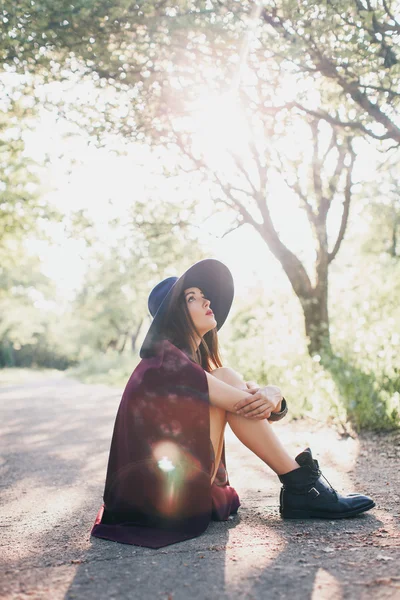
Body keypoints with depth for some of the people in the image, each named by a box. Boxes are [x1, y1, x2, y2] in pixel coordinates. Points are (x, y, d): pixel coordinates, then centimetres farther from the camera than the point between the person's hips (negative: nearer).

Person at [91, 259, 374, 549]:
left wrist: (272, 395, -20)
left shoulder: (200, 360, 13)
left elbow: (269, 408, 2)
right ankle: (300, 485, -10)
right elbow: (244, 404, -21)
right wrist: (268, 394, -1)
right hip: (161, 490, -9)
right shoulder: (165, 357, -13)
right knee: (227, 378, -14)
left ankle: (301, 490, -3)